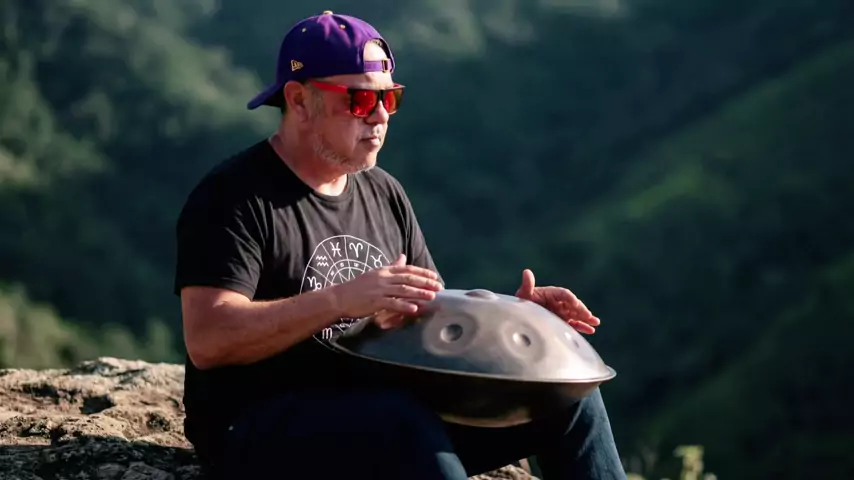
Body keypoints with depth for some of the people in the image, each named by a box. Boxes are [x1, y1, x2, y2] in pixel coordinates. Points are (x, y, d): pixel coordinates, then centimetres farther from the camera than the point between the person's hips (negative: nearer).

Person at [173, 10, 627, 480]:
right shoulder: (234, 197, -10)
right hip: (258, 431, -7)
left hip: (387, 415, 8)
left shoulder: (383, 193, 13)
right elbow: (207, 340, -23)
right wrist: (340, 300, -34)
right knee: (407, 426, -38)